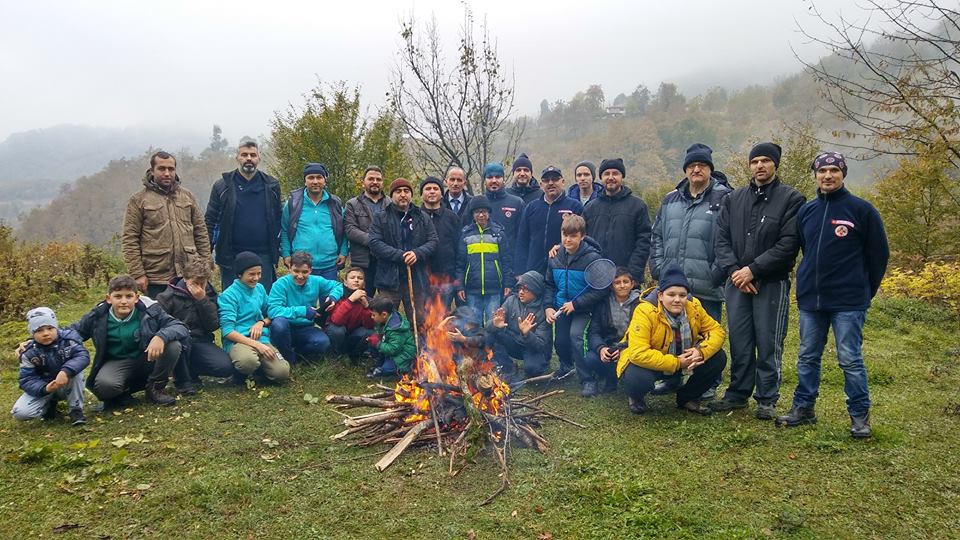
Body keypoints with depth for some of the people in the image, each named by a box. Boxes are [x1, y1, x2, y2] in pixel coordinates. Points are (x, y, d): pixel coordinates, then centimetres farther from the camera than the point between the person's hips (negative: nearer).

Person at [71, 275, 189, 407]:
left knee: (173, 345, -27)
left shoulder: (150, 310, -14)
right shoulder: (98, 316, -8)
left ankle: (155, 388, -4)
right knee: (104, 385, -34)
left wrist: (161, 336, -39)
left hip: (147, 360, 0)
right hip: (117, 363, 0)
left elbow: (181, 329, -19)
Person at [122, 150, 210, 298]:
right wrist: (138, 274, -9)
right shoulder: (139, 200, 1)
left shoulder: (187, 195, 12)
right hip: (155, 278, -3)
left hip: (189, 275, 3)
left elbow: (201, 232, 13)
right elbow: (129, 240, -3)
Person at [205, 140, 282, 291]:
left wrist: (277, 251, 5)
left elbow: (277, 221, 8)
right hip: (231, 256, 0)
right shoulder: (222, 185, 3)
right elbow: (210, 221, 3)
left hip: (263, 256, 1)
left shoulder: (271, 185, 6)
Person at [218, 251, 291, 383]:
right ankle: (242, 372, -3)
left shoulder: (260, 288, 13)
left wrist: (262, 322, 0)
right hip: (238, 341, -5)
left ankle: (253, 368, 9)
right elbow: (228, 331, -12)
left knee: (282, 373, -21)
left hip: (262, 339, 5)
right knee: (248, 361, -40)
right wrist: (257, 345, -19)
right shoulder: (228, 295, -6)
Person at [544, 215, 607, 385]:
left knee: (576, 335, -23)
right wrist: (548, 306, -7)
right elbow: (549, 285, 8)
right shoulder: (555, 258, -4)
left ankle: (587, 378, -7)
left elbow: (601, 290, -20)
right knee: (560, 342, 11)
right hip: (562, 307, 5)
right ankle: (566, 365, 45)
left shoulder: (592, 258, -20)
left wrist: (576, 304, -22)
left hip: (583, 309, -5)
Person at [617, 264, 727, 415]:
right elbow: (638, 354, -37)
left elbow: (716, 330, -7)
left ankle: (688, 397, 11)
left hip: (681, 359, 6)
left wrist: (701, 351, -29)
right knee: (637, 379, -38)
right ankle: (636, 398, 3)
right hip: (647, 363, -5)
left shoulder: (694, 307, -13)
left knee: (718, 358, -12)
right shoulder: (645, 311, -30)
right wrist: (677, 363, -35)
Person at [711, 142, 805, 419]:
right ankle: (738, 393, 23)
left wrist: (753, 269, -14)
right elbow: (721, 239, 7)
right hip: (737, 283, 4)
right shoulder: (733, 199, 12)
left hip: (772, 283, -4)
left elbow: (789, 244, -11)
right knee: (739, 342, 10)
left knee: (768, 344, 3)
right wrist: (734, 270, -8)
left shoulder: (791, 199, -2)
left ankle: (767, 400, 14)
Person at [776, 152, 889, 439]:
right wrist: (808, 282, 15)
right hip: (810, 300, 5)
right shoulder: (806, 211, 9)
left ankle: (859, 415, 13)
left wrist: (866, 291, 3)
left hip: (848, 302, -5)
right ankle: (803, 408, 22)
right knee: (807, 358, 11)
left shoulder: (861, 209, -4)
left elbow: (879, 253, 0)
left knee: (850, 360, 0)